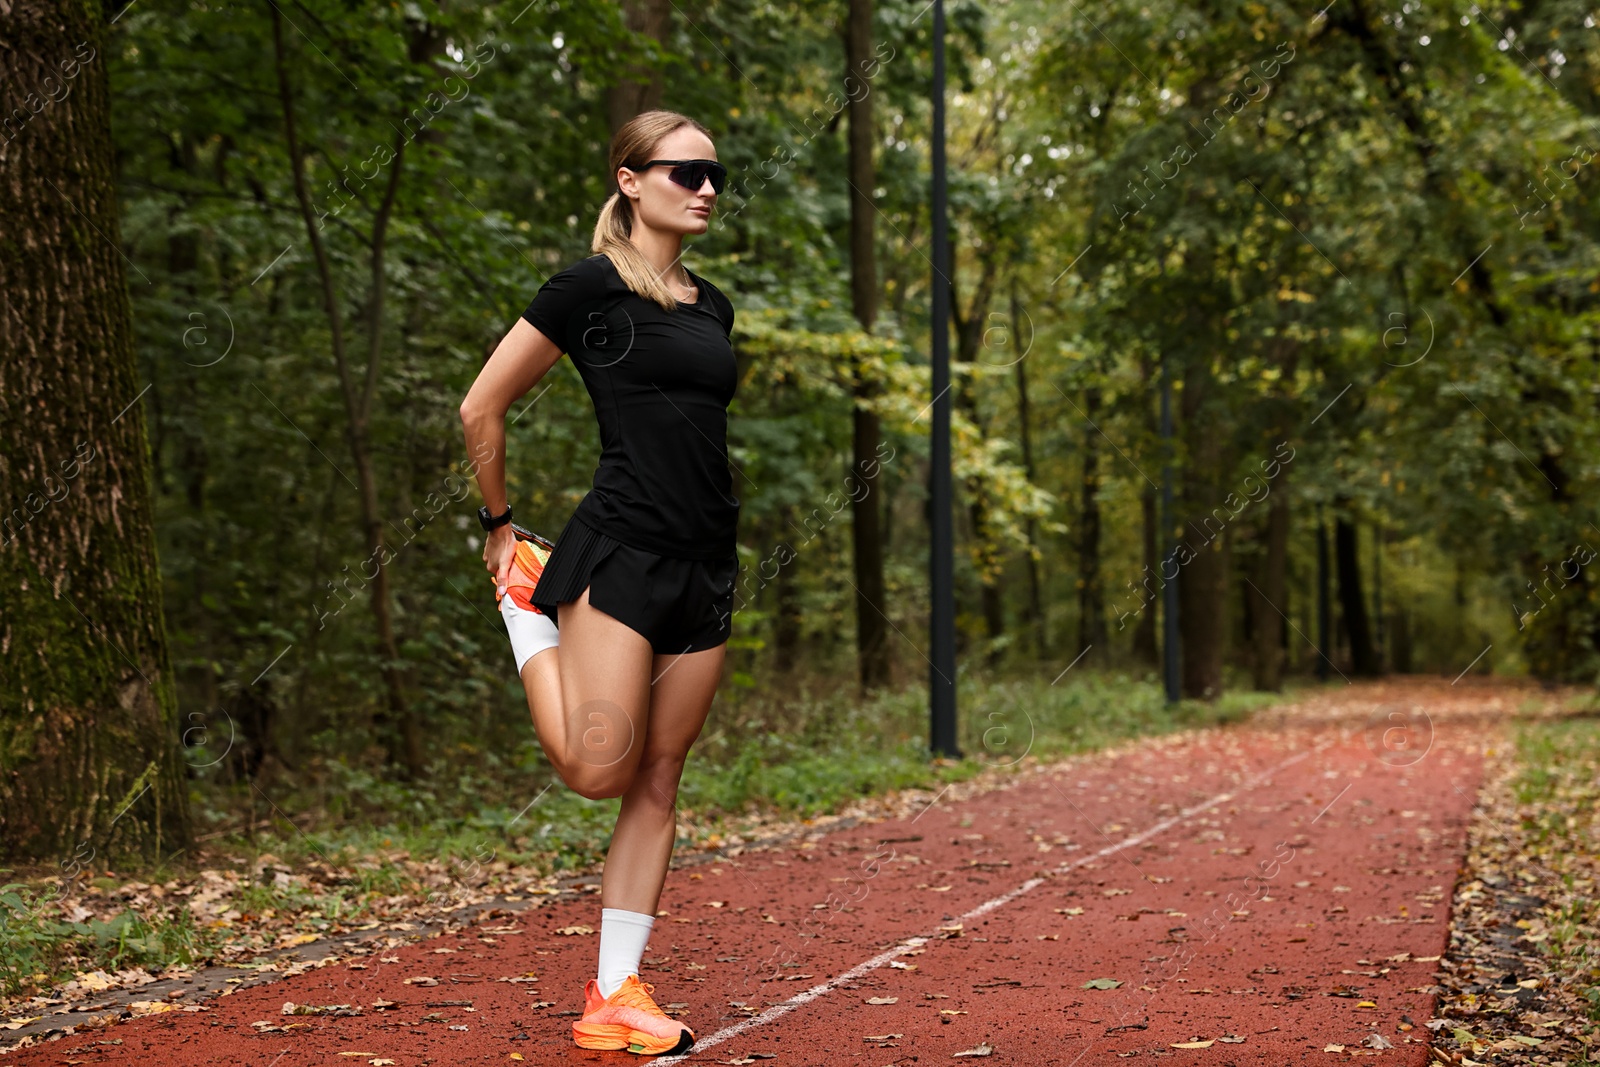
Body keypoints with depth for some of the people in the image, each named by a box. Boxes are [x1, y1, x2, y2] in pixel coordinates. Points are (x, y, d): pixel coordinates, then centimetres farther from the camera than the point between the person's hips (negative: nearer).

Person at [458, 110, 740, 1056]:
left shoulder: (712, 307, 17)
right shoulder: (592, 288, -4)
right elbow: (482, 408, -1)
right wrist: (500, 525, 6)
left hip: (707, 567, 7)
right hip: (619, 553, -7)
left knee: (657, 786, 5)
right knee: (599, 768, -12)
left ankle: (617, 995, 11)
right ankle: (526, 594, 13)